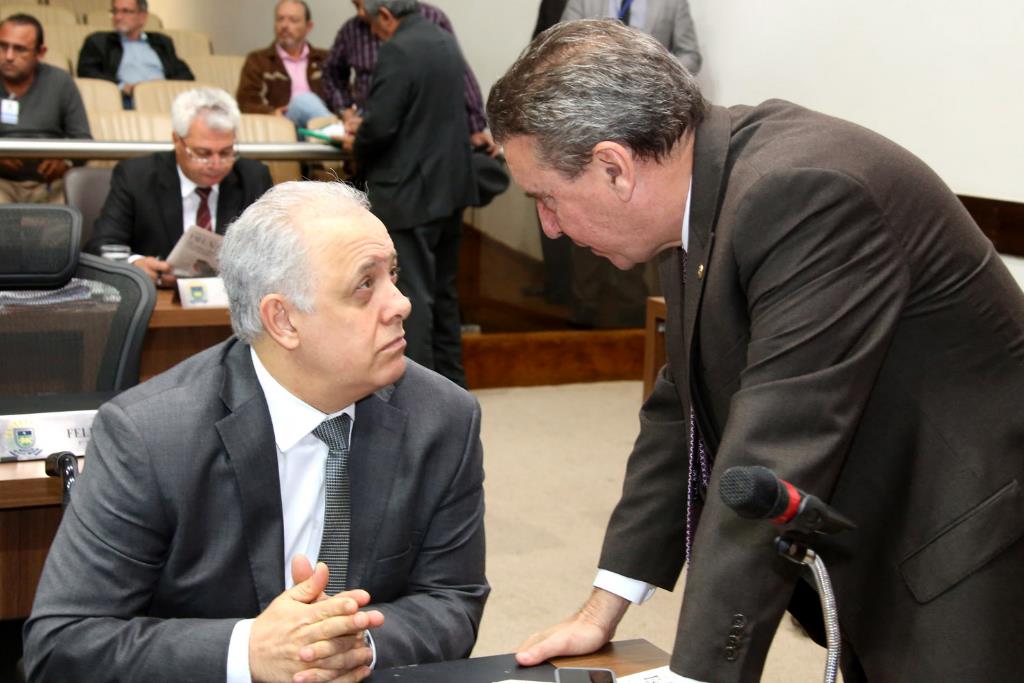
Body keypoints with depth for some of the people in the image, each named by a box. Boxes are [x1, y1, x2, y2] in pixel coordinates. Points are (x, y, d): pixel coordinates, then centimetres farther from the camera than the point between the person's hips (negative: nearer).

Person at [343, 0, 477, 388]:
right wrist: (368, 137, 19)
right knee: (442, 289, 18)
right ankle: (449, 380, 27)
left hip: (410, 192, -9)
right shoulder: (445, 41, 10)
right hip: (449, 184, 9)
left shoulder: (398, 51, -17)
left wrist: (357, 146, 0)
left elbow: (379, 125, -22)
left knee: (411, 294, -4)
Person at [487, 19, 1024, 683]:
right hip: (879, 556, 8)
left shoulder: (808, 192, -28)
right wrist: (604, 609, 5)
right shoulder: (706, 186, 0)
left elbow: (774, 464, -31)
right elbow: (683, 410, 7)